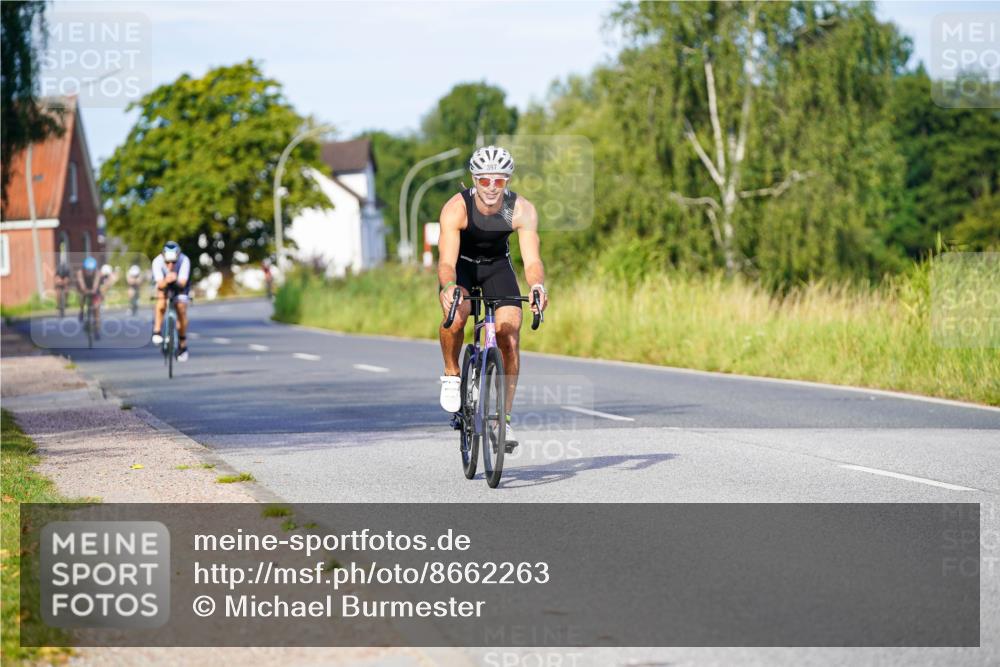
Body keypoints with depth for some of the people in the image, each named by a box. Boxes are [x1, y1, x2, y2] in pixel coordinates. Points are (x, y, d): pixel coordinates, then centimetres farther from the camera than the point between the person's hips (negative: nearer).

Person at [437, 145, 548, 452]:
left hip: (497, 265, 2)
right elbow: (446, 261, -38)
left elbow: (532, 260, -32)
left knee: (510, 332, -16)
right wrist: (448, 287, -60)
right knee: (456, 316, -32)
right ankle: (451, 375, -4)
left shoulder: (522, 211, -26)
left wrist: (537, 286, -54)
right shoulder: (456, 208, -31)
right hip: (461, 264, -2)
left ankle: (504, 417, -7)